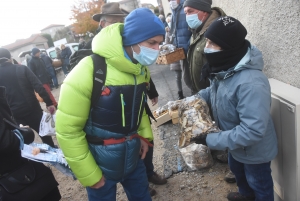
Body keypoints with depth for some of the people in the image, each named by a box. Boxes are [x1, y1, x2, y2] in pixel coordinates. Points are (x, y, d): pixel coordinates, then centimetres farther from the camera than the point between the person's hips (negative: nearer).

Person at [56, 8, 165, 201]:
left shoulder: (142, 70, -3)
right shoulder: (89, 71, -24)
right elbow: (68, 130, -19)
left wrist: (144, 134, 1)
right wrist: (89, 175, -13)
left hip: (133, 155, 6)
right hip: (100, 163, -5)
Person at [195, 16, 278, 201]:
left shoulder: (251, 84, -41)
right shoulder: (226, 68, -11)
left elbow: (253, 131, -40)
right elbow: (214, 90, 8)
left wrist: (211, 140, -34)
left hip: (255, 150, -9)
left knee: (260, 185, 22)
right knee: (237, 170, 35)